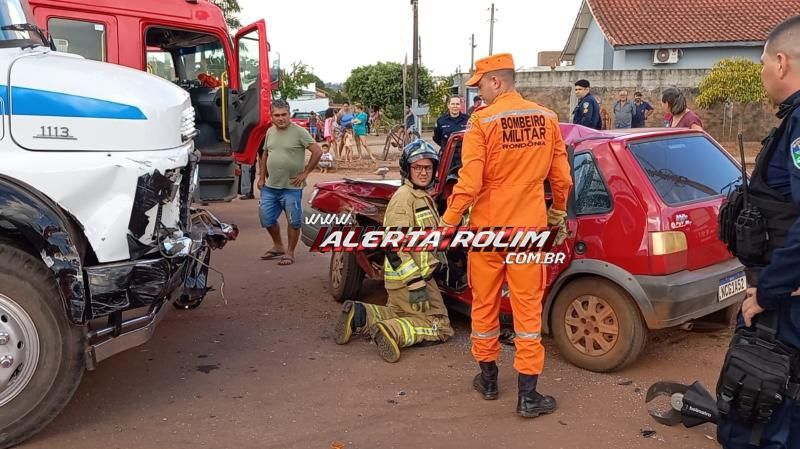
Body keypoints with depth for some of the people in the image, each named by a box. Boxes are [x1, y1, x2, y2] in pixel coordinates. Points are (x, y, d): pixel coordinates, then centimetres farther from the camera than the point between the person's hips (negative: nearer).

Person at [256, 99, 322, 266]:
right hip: (270, 187, 6)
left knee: (293, 222, 4)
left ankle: (289, 253, 18)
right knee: (267, 219, 13)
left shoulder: (299, 132, -11)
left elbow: (317, 151, -14)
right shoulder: (270, 132, 8)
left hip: (291, 188, -6)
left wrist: (305, 173, -13)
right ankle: (277, 246, 34)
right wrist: (261, 177, 13)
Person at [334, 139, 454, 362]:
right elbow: (394, 246, -24)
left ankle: (359, 315, 12)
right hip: (407, 278, -10)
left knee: (400, 313, 27)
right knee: (440, 327, -6)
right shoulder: (404, 196, -17)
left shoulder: (424, 197, 14)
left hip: (419, 275, 10)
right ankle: (392, 332, -19)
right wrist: (415, 283, -26)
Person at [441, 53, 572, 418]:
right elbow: (561, 178, 6)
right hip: (529, 227, 2)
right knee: (528, 307, 6)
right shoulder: (547, 119, 1)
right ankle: (528, 395, 9)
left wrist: (447, 223, -7)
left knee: (484, 303, 14)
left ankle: (487, 378, 29)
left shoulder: (482, 121, -11)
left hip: (488, 227, -2)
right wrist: (558, 214, 22)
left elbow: (469, 183, -16)